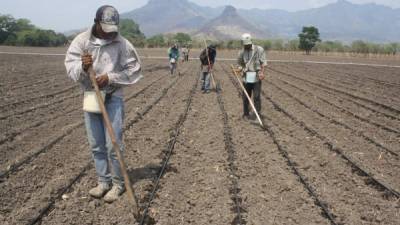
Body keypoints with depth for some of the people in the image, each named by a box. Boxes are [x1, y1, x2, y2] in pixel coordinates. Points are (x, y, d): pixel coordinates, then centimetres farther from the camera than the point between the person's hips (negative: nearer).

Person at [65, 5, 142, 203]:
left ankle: (118, 184, 15)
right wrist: (82, 67, -29)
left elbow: (134, 69, -5)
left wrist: (110, 78, -16)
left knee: (113, 145, -2)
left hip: (113, 99, -3)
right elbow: (70, 68, -6)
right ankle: (103, 181, 26)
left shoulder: (121, 43, -8)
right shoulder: (81, 40, -3)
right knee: (96, 146, 11)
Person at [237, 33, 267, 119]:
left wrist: (262, 72, -16)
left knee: (256, 96, -7)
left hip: (256, 77, -3)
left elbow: (263, 62, -3)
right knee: (245, 97, 7)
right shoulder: (241, 52, 9)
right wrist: (239, 69, -4)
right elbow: (240, 64, 17)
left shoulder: (259, 49, -2)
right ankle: (246, 114, 20)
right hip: (246, 78, 3)